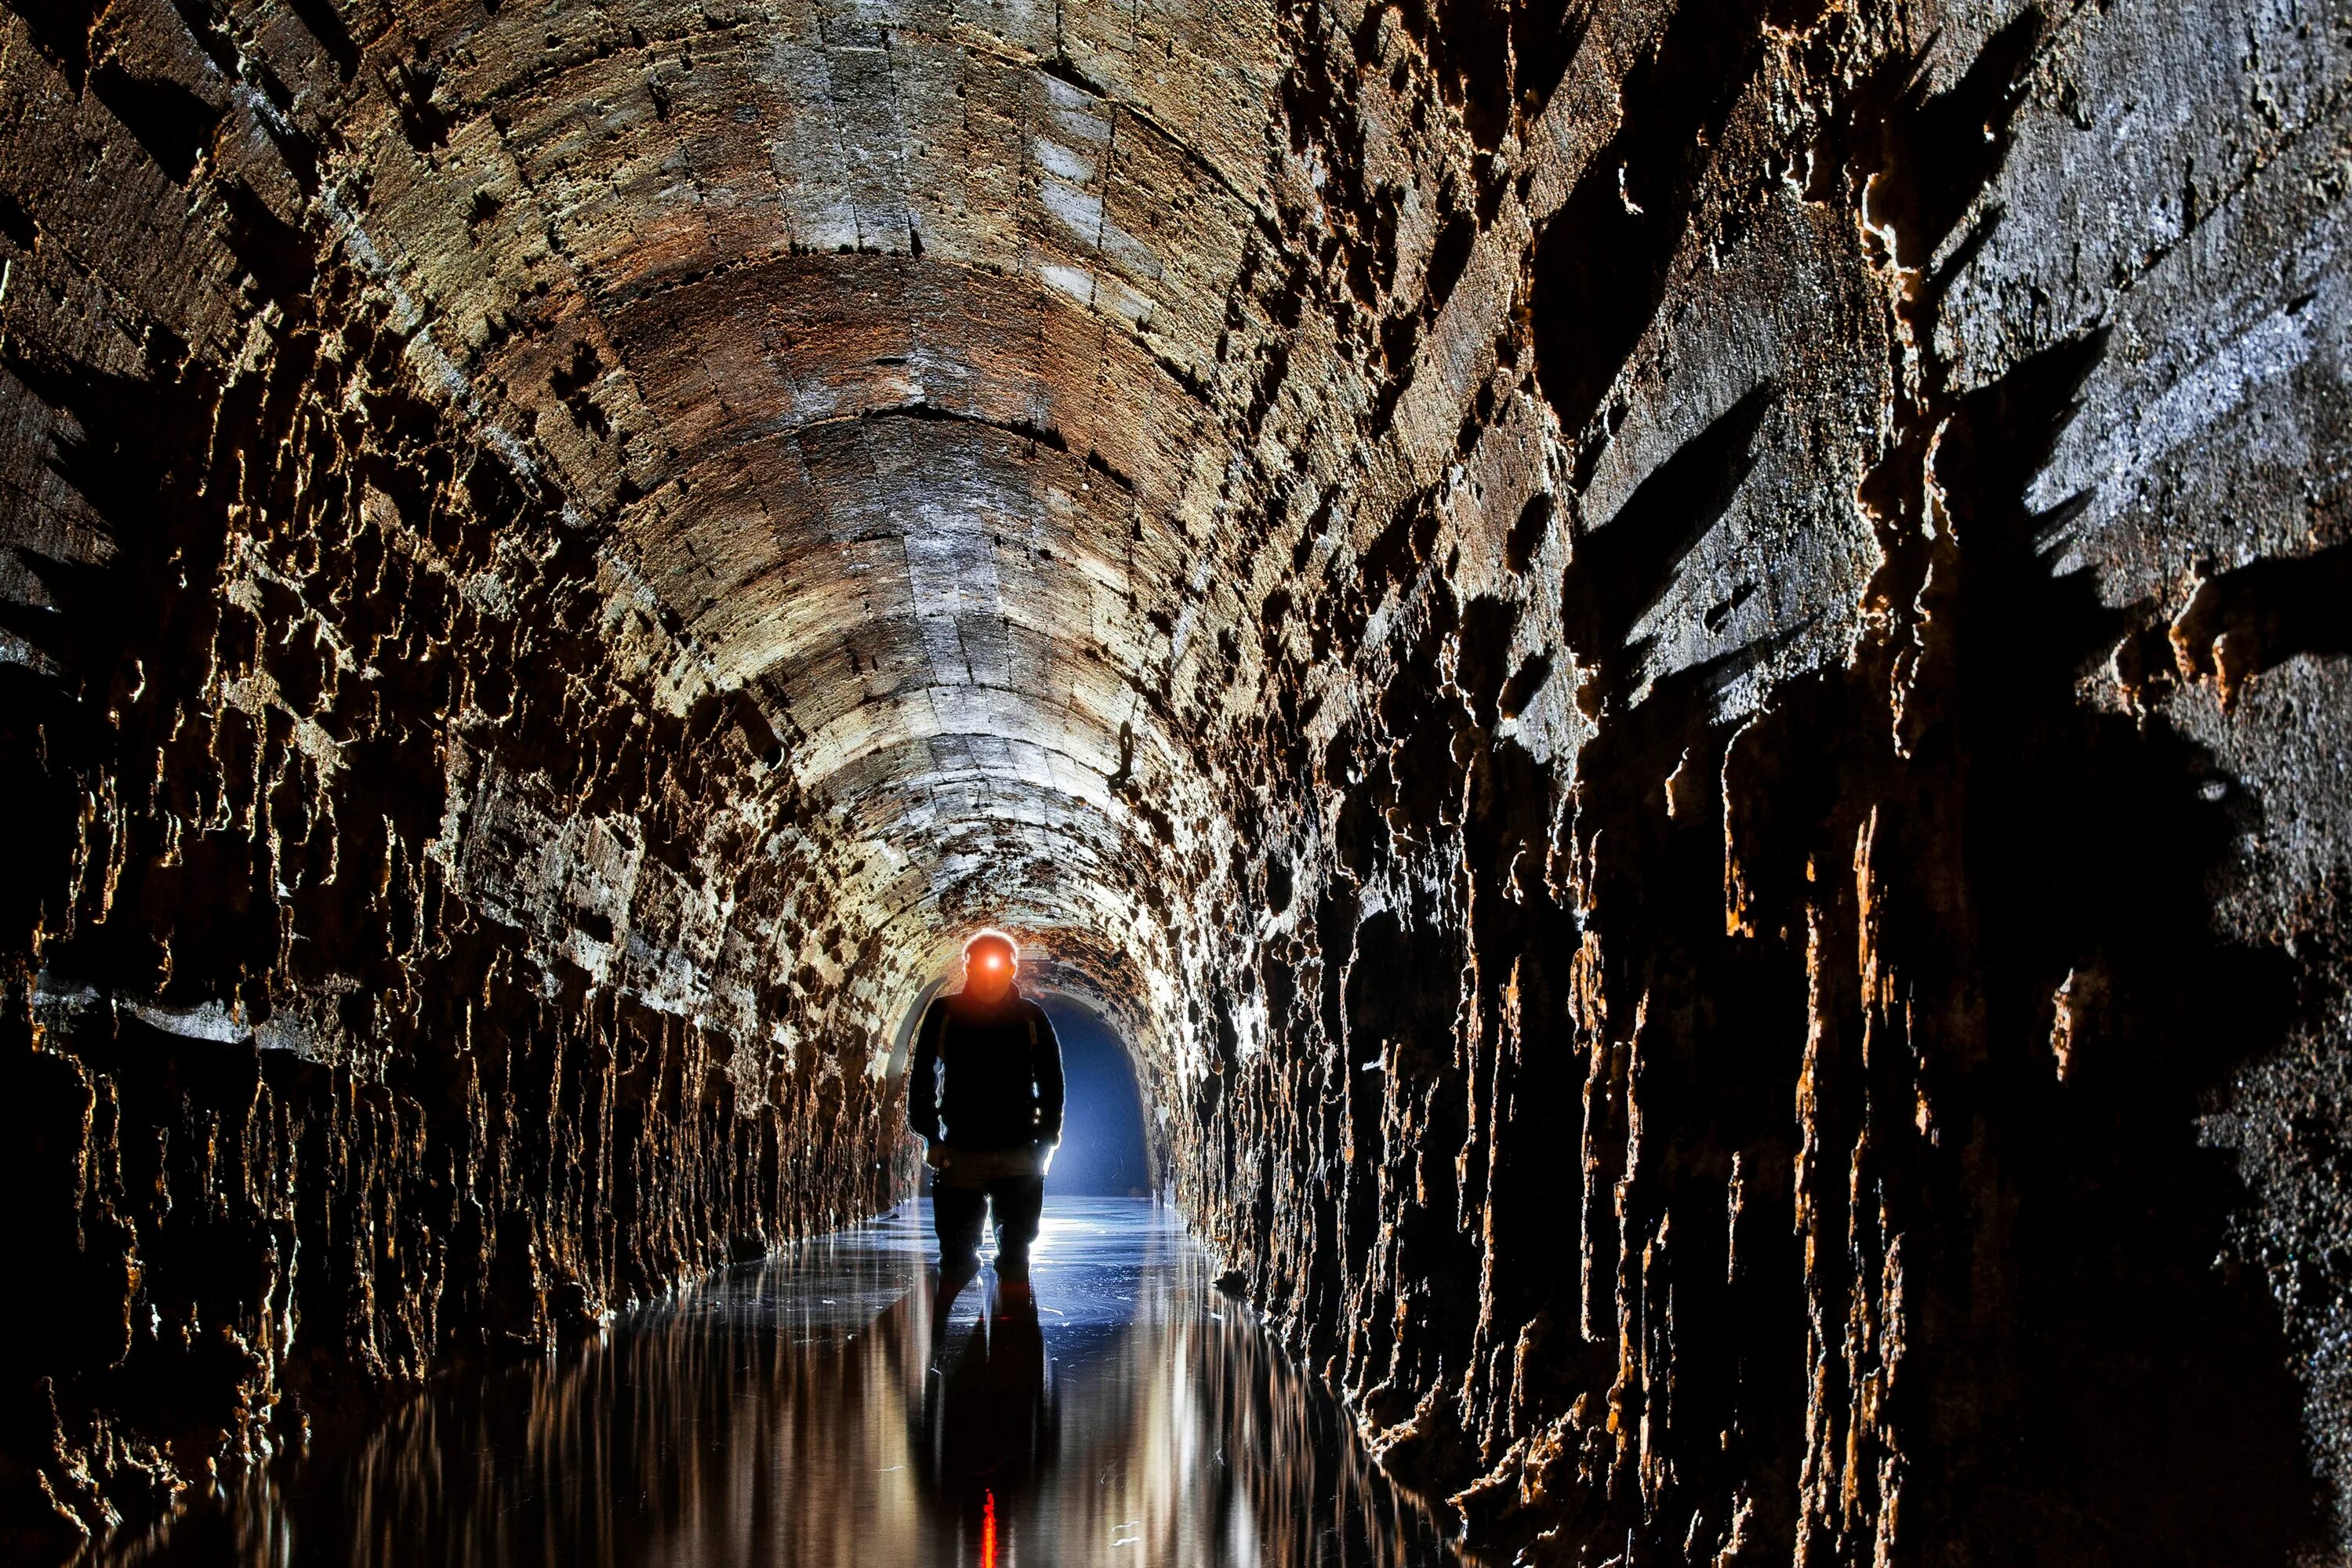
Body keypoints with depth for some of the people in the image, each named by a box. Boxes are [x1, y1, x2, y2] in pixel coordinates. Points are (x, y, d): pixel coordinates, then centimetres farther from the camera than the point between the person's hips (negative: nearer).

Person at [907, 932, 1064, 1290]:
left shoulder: (1031, 1018, 4)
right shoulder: (944, 1014, 3)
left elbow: (1052, 1085, 10)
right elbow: (921, 1080, 7)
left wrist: (1045, 1141, 3)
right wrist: (931, 1138, 0)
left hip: (1018, 1155, 0)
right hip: (959, 1154, 0)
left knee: (1016, 1256, 0)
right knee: (956, 1255, 2)